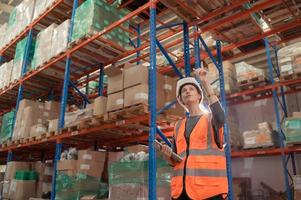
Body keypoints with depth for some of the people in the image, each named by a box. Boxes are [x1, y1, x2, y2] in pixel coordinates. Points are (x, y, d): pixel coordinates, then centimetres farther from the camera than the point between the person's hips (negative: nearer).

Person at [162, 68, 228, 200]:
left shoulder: (211, 118, 8)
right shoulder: (179, 126, 18)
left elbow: (220, 118, -19)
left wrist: (205, 82, -19)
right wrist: (168, 154, -5)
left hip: (209, 187, -4)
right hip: (182, 189, 4)